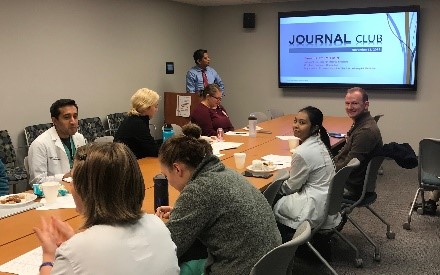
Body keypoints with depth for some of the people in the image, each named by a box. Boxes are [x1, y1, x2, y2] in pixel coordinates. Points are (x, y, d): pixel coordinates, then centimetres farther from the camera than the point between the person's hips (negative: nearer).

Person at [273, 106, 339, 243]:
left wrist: (276, 186, 7)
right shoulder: (319, 143, 3)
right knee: (281, 200, 21)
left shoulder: (302, 153, -24)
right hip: (328, 199, 9)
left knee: (272, 207, 8)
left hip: (315, 207, -9)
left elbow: (291, 187, -11)